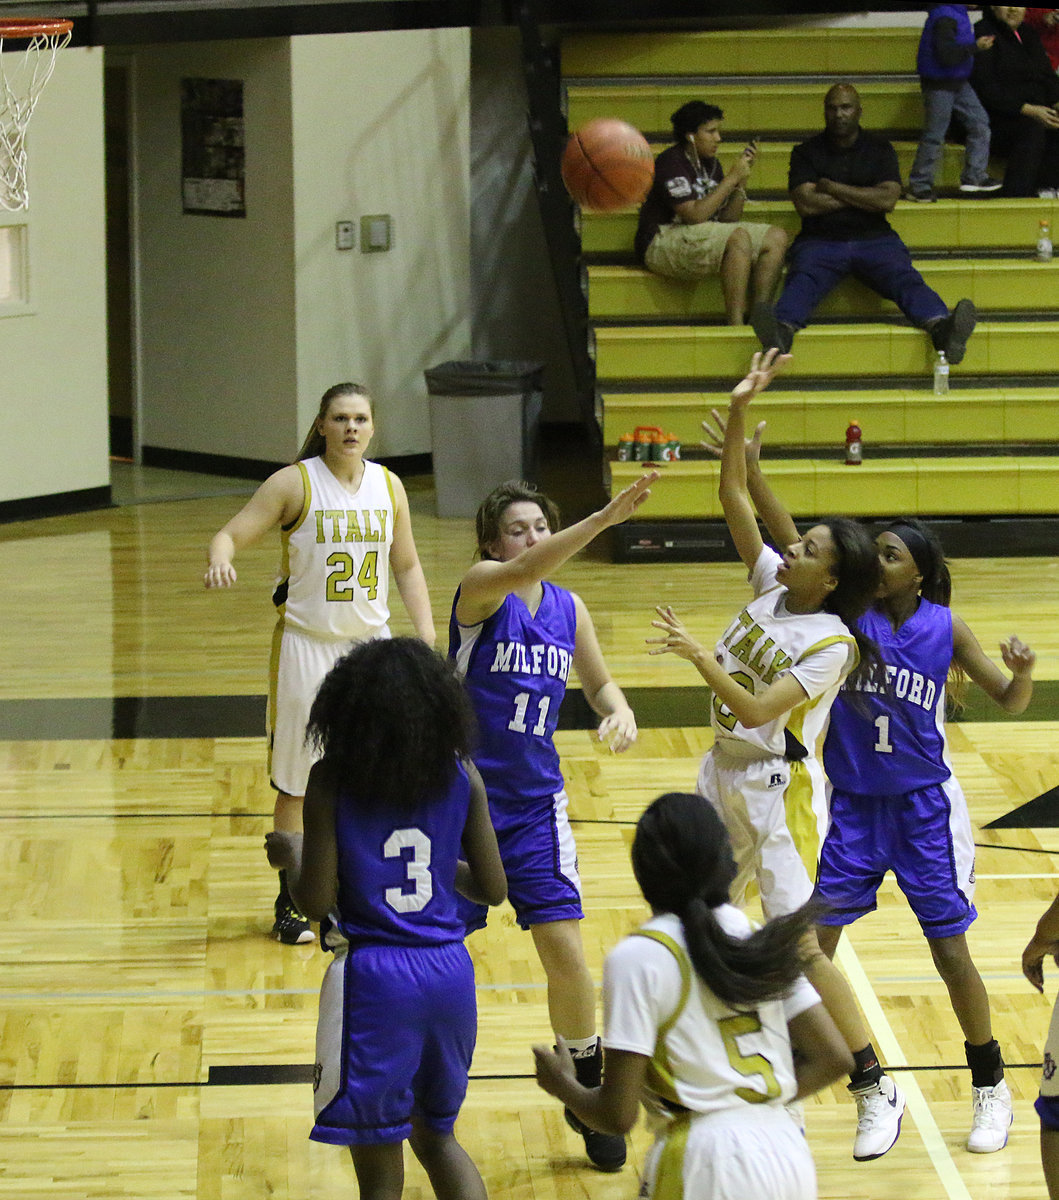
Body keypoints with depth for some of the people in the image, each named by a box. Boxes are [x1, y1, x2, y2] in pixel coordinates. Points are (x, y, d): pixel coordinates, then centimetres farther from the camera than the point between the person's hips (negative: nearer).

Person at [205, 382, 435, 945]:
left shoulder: (388, 486, 4)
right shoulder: (295, 483, -10)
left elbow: (406, 565, 14)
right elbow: (232, 533, -14)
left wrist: (426, 633, 4)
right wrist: (219, 560, -37)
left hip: (371, 642, 4)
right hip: (306, 645, -4)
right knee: (298, 781, 2)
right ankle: (291, 902, 14)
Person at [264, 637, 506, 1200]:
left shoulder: (331, 779, -9)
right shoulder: (461, 774, 0)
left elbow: (315, 902, -11)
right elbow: (492, 889, 4)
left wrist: (290, 853, 9)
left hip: (373, 977, -4)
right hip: (448, 971, 4)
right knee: (435, 1133, 25)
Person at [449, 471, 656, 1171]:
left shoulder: (568, 608, 3)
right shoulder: (482, 588, -13)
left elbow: (598, 680, 19)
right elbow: (523, 572, -36)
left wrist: (620, 711, -5)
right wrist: (605, 518, -48)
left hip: (535, 800, 4)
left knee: (563, 945, -4)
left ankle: (586, 1092, 13)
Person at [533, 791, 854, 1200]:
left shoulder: (637, 959, -6)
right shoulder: (760, 937, 11)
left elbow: (618, 1114, -7)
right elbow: (833, 1058, 10)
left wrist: (563, 1085, 13)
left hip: (708, 1167, -6)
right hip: (792, 1156, 6)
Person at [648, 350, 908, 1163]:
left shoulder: (832, 642, -19)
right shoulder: (773, 585, 1)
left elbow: (756, 708, -26)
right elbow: (733, 497, 1)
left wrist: (696, 654, -28)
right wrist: (740, 413, -8)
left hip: (778, 791, -8)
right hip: (726, 774, 8)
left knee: (800, 947, -10)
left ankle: (877, 1090, -1)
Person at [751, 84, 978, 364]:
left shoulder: (879, 149, 14)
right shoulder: (806, 152, 12)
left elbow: (887, 200, -1)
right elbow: (805, 203, -3)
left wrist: (831, 188, -1)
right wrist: (861, 198, 0)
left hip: (874, 239, 1)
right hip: (820, 241, -1)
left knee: (904, 278, -29)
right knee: (803, 280, -33)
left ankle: (942, 329, -57)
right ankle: (782, 332, -64)